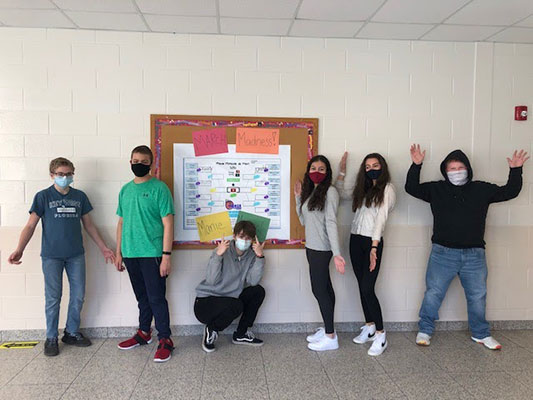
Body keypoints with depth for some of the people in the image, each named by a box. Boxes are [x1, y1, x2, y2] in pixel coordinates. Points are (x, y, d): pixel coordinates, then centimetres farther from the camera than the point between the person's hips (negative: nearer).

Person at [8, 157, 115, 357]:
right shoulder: (43, 196, -1)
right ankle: (51, 338, 19)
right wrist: (19, 249, -18)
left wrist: (103, 247, 11)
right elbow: (31, 225, -4)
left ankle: (72, 333, 25)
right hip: (51, 256, -3)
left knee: (78, 295, 7)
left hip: (76, 254, 3)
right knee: (53, 298, 3)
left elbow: (88, 225, 13)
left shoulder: (80, 196, 7)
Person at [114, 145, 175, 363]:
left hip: (152, 253, -6)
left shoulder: (159, 188, -7)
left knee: (156, 298, -1)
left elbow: (168, 224, -10)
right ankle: (144, 333, 33)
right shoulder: (125, 189, 11)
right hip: (130, 254, 6)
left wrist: (166, 255, -15)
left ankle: (165, 340, 10)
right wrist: (119, 252, 13)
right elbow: (122, 222, 16)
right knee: (142, 296, 18)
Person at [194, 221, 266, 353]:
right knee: (236, 305, -32)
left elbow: (253, 281, -16)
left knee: (258, 291, -7)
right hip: (205, 302, -6)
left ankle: (241, 334, 7)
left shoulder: (250, 255, 0)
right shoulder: (223, 251, -17)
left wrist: (260, 257, -23)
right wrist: (218, 255, -37)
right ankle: (211, 329, -1)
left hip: (229, 299, 7)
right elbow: (212, 280, -28)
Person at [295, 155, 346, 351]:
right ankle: (327, 329, 25)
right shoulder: (310, 191, 14)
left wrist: (336, 252, -24)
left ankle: (331, 337, 8)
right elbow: (304, 221, 15)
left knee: (319, 289, -3)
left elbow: (331, 222, -20)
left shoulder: (330, 191, -12)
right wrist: (298, 197, 9)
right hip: (312, 247, 8)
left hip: (322, 249, -8)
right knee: (324, 288, 15)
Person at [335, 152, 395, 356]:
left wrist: (374, 247, -21)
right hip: (355, 240, 7)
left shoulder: (387, 189, -4)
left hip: (372, 243, -7)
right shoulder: (363, 189, 16)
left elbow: (381, 217, -14)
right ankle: (369, 328, 24)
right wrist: (342, 172, 19)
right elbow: (341, 194, 27)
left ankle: (380, 336, 1)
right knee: (362, 287, 11)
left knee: (367, 288, -10)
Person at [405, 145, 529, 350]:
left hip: (474, 255, 2)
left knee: (477, 296, 14)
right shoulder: (436, 189, 1)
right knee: (433, 293, 2)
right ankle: (425, 330, 19)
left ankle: (480, 333, 34)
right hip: (443, 253, -2)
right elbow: (411, 188, -3)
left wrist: (515, 170, -4)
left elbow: (509, 192, 9)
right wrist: (416, 165, -14)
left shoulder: (482, 189, 7)